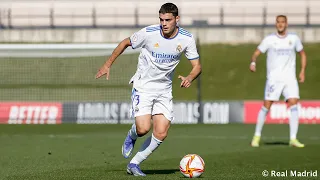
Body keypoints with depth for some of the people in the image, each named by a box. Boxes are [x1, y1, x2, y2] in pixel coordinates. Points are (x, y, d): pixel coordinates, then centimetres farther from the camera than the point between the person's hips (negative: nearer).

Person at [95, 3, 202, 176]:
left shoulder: (187, 39, -10)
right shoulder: (148, 33, -17)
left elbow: (197, 66, -4)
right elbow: (125, 43, 1)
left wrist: (189, 78, -26)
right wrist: (108, 64, 2)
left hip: (164, 90, 3)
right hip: (143, 87, -3)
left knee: (161, 133, -8)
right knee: (143, 128, -20)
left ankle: (134, 164, 10)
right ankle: (131, 137, 18)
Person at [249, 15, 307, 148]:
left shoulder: (294, 38, 7)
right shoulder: (269, 39, 0)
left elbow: (302, 54, 18)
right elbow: (257, 53, 1)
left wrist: (302, 72, 7)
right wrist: (253, 62, -21)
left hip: (290, 78, 2)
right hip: (273, 78, -2)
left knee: (293, 104, -12)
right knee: (266, 106, -6)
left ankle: (293, 139, -10)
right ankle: (257, 136, 10)